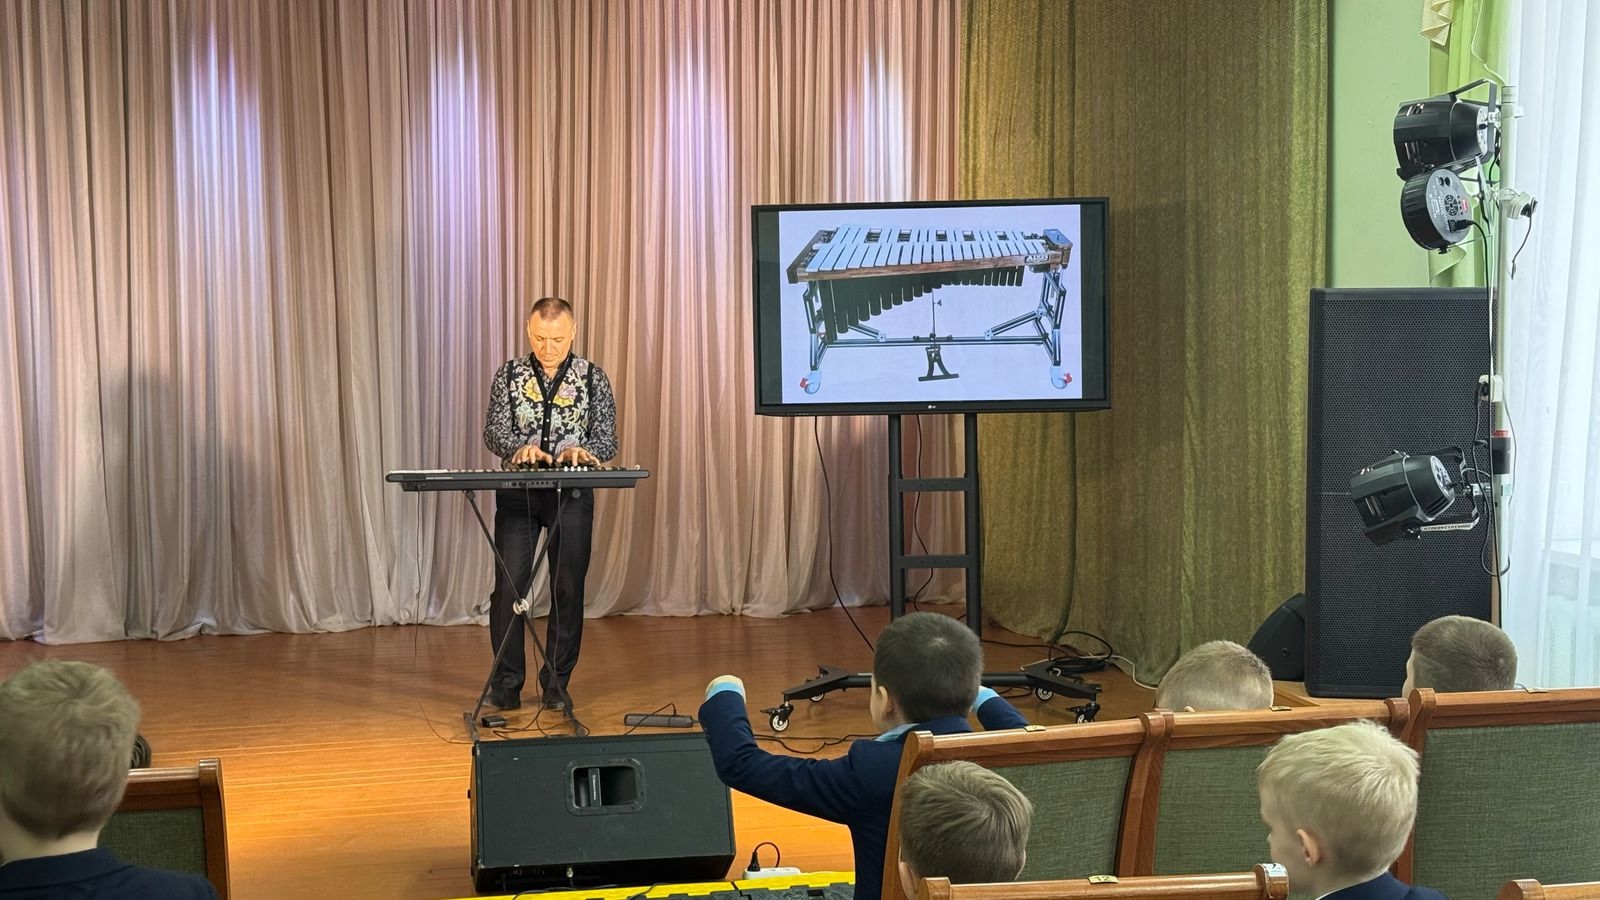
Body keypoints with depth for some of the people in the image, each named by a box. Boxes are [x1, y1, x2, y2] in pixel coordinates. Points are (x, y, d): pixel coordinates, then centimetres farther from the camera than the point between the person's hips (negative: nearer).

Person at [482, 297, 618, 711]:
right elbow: (493, 432, -3)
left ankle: (557, 682, 15)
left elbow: (608, 441, -1)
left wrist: (583, 450, -24)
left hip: (572, 495, 0)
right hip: (517, 493, 0)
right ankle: (506, 681, 11)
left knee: (568, 589, 3)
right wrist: (519, 448, -25)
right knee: (508, 586, -2)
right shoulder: (509, 375, 4)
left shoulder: (593, 379, 2)